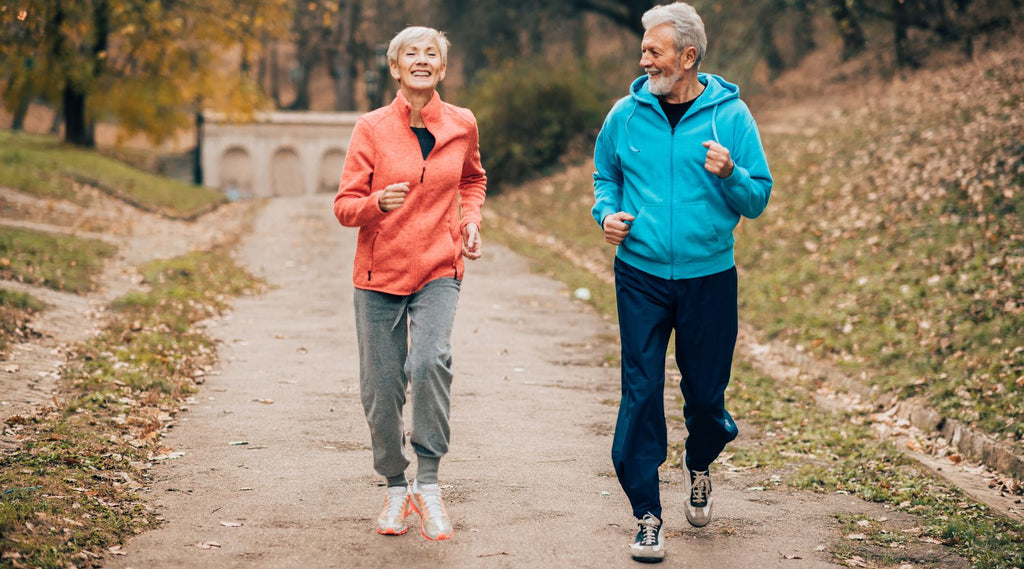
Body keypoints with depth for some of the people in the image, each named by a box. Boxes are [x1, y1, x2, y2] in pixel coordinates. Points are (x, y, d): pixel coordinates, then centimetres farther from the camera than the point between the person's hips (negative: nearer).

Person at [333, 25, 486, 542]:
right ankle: (395, 486, 24)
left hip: (438, 271, 0)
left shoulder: (462, 125, 3)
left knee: (431, 361, -25)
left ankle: (428, 483, -12)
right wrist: (378, 202, -25)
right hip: (379, 273, 0)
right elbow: (344, 207, -4)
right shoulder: (371, 128, -4)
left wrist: (471, 222, 7)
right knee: (381, 387, 2)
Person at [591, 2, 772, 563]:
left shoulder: (730, 116, -3)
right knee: (641, 393, -5)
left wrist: (730, 175, -21)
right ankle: (647, 516, 3)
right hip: (641, 276, 1)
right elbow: (604, 176, 17)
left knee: (706, 392, 9)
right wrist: (607, 214, -3)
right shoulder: (626, 114, 2)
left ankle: (699, 466, 42)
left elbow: (758, 200, -1)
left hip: (709, 278, 0)